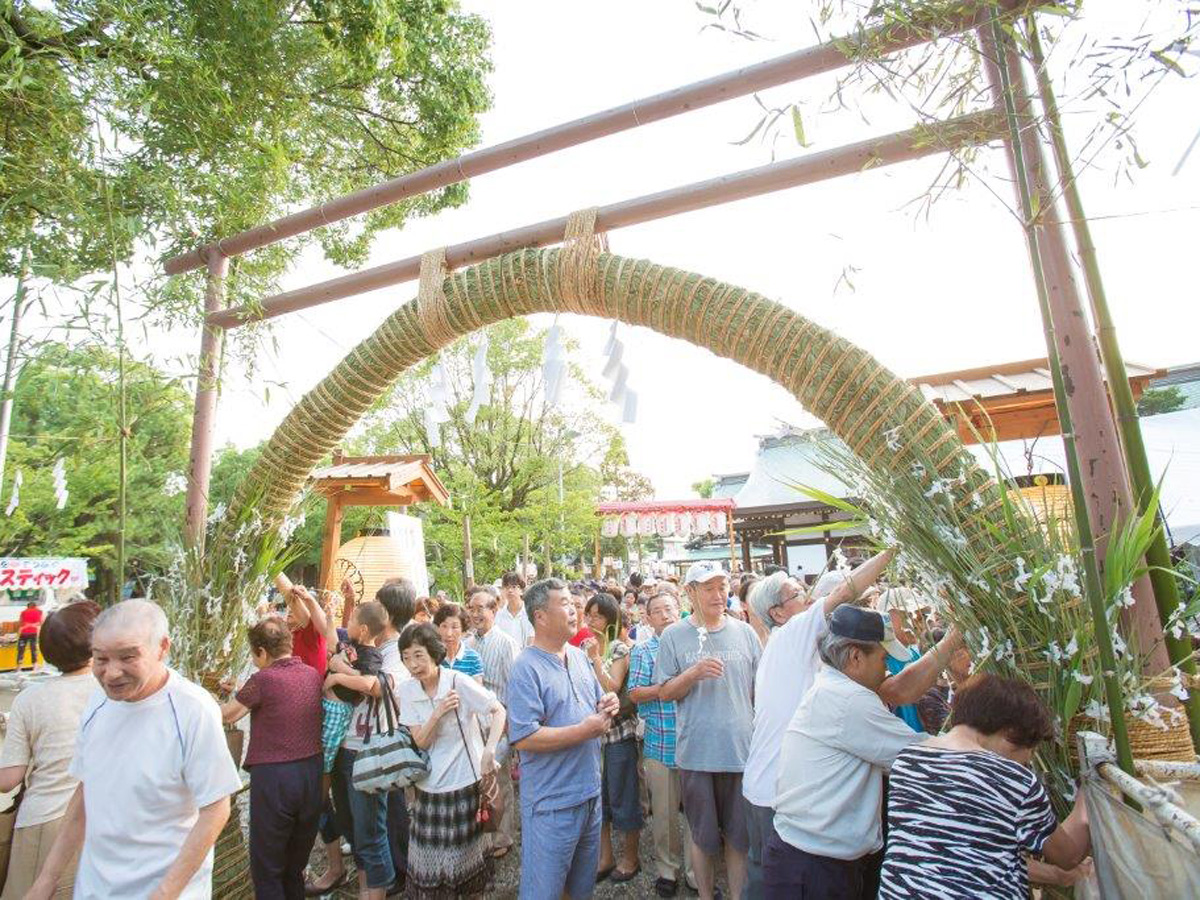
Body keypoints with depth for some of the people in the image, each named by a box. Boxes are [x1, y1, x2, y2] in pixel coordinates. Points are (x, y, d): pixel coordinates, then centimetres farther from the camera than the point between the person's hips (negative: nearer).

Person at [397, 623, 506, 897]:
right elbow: (420, 742, -8)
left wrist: (490, 749, -29)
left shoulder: (459, 682, -18)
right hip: (428, 786, 3)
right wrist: (438, 713, -25)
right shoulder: (407, 690, -7)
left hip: (465, 781, -3)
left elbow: (499, 711, -15)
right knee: (430, 857, 11)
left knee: (466, 852, 13)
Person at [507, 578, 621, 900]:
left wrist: (607, 706, -7)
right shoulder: (526, 668, -20)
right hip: (552, 803, -7)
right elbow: (523, 738, -26)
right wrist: (585, 730, -23)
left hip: (590, 791, 8)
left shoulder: (578, 656, 5)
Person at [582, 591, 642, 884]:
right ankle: (605, 857, 33)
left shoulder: (620, 649, -10)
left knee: (622, 797, 8)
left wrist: (595, 658, -23)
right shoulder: (583, 646, 5)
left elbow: (612, 689, -19)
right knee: (597, 796, 16)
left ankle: (630, 858, 27)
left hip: (619, 733, -5)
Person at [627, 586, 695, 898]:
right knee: (665, 812, 12)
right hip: (660, 743, -2)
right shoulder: (643, 651, -1)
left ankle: (694, 869, 31)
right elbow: (635, 694, -9)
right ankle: (667, 869, 32)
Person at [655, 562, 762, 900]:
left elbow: (761, 690, 9)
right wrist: (694, 673, -19)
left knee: (740, 837, 15)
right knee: (703, 836, 16)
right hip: (696, 753, -1)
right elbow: (665, 692, -2)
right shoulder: (673, 636, -5)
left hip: (743, 750, 2)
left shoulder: (745, 632, 1)